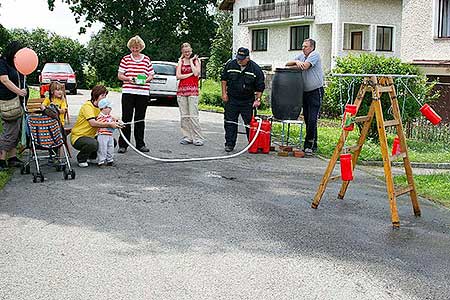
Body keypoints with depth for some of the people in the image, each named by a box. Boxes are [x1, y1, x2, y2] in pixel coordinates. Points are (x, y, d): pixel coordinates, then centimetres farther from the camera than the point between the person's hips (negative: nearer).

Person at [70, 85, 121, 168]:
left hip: (91, 136, 9)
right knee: (93, 143, -37)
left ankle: (92, 157, 16)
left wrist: (116, 122, -17)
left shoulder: (100, 106, 8)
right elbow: (93, 123, -30)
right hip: (78, 136, -8)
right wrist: (109, 125, -34)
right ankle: (81, 159, -7)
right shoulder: (87, 105, -18)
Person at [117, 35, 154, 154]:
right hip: (128, 92, -2)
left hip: (143, 93, 2)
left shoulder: (146, 59, 10)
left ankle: (140, 144, 18)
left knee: (140, 119, 9)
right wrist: (128, 79, -14)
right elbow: (119, 75, 4)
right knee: (126, 118, -2)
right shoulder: (125, 59, 6)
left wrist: (146, 80, -9)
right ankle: (123, 145, 4)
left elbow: (151, 75, 12)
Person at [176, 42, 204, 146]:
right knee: (184, 115, 3)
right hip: (182, 89, 4)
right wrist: (190, 74, -4)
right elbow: (178, 76, 2)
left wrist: (191, 61, -3)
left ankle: (197, 138, -7)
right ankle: (187, 137, 9)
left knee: (193, 115, -10)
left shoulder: (195, 60, 6)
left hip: (192, 90, -4)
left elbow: (196, 73, -11)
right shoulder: (180, 61, 13)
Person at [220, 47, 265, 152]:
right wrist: (224, 93, 4)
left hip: (248, 101, -2)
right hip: (231, 100, 2)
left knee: (250, 123, 1)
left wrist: (258, 99, -9)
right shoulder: (230, 65, -3)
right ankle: (229, 144, 13)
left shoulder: (255, 69, -10)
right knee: (230, 122, 4)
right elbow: (224, 79, 9)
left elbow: (260, 87, -4)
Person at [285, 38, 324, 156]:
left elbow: (304, 66, -22)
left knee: (312, 120, -10)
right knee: (307, 120, 9)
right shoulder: (301, 55, 11)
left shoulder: (314, 55, -9)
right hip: (305, 92, 7)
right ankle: (313, 145, 17)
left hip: (315, 92, -7)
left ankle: (309, 146, -6)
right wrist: (296, 62, -17)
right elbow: (287, 64, 4)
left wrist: (292, 67, -5)